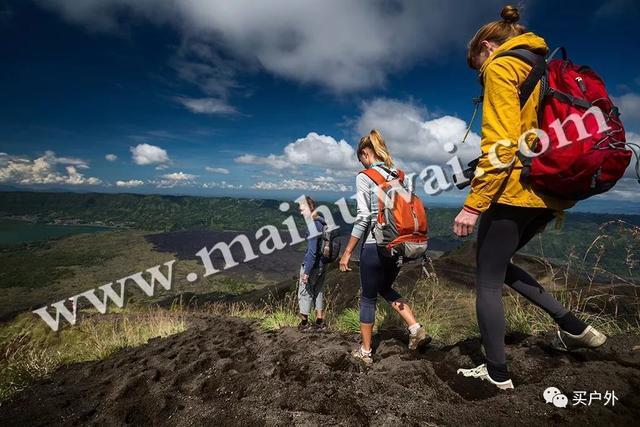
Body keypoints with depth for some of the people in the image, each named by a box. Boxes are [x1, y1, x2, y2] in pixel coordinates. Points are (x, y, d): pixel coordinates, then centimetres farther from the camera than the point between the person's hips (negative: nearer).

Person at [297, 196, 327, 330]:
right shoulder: (322, 222, 4)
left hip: (311, 265, -9)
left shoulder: (313, 225, -23)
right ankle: (320, 321, 30)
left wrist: (306, 272, -20)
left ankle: (304, 322, 22)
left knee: (304, 292, 9)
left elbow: (312, 251, -24)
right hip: (322, 265, 9)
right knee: (318, 291, 19)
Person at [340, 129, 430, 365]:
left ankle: (365, 351, 24)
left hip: (374, 246, -6)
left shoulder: (364, 177, -9)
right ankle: (416, 329, 16)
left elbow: (363, 217, -16)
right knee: (385, 288, 27)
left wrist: (347, 252, -11)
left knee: (368, 298, 11)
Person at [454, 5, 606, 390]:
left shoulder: (501, 67, -5)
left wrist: (473, 204, -19)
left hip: (514, 191, -9)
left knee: (487, 281, 3)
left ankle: (498, 373, 15)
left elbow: (501, 144, -18)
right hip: (551, 192, 9)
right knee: (499, 265, 23)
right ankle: (573, 326, 23)